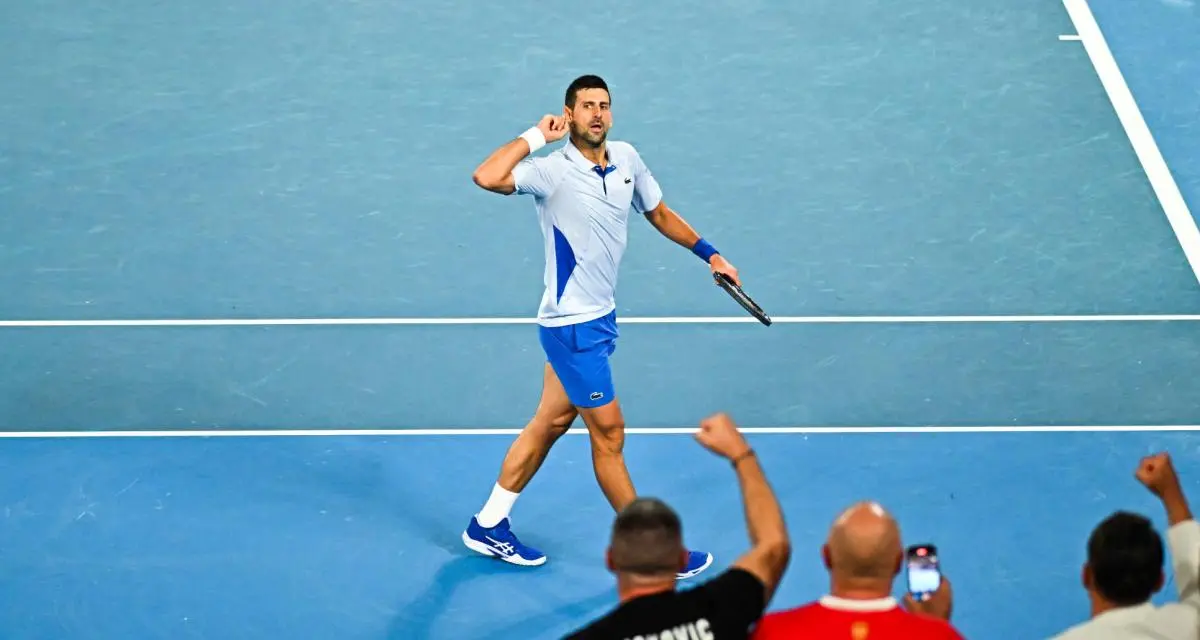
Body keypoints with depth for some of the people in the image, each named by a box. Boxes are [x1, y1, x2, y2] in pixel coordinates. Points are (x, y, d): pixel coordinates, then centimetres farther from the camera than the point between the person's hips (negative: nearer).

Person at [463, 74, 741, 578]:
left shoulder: (626, 159, 3)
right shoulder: (552, 171, -19)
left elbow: (659, 214, 19)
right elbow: (488, 177, -36)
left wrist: (709, 254, 18)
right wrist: (535, 136, -25)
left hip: (600, 317, 8)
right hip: (572, 325, -8)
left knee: (551, 422, 16)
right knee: (609, 434, 0)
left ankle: (488, 526, 28)